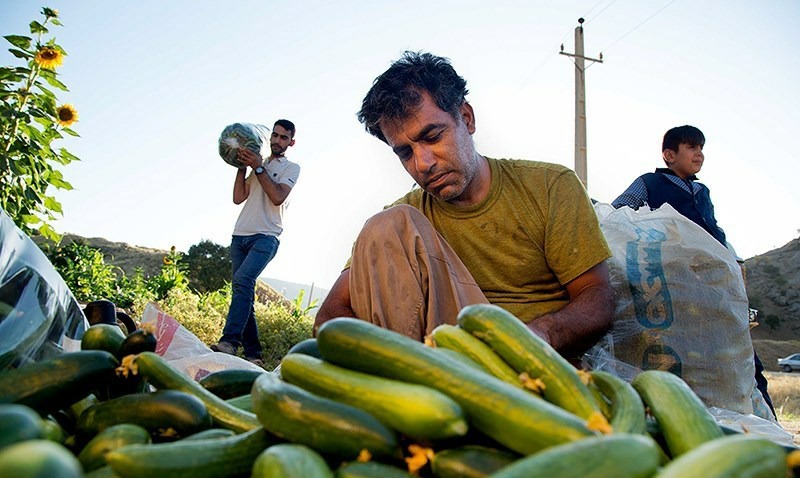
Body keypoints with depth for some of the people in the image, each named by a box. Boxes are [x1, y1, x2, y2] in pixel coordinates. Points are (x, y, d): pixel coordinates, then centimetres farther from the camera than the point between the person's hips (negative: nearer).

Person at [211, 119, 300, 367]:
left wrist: (258, 167, -8)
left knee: (242, 280, -27)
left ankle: (230, 341, -33)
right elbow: (238, 197, 12)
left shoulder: (291, 168, 8)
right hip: (240, 235, 6)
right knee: (243, 289, -1)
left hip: (265, 237, -6)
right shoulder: (257, 164, 23)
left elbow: (278, 197, -10)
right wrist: (243, 166, 6)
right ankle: (253, 352, 2)